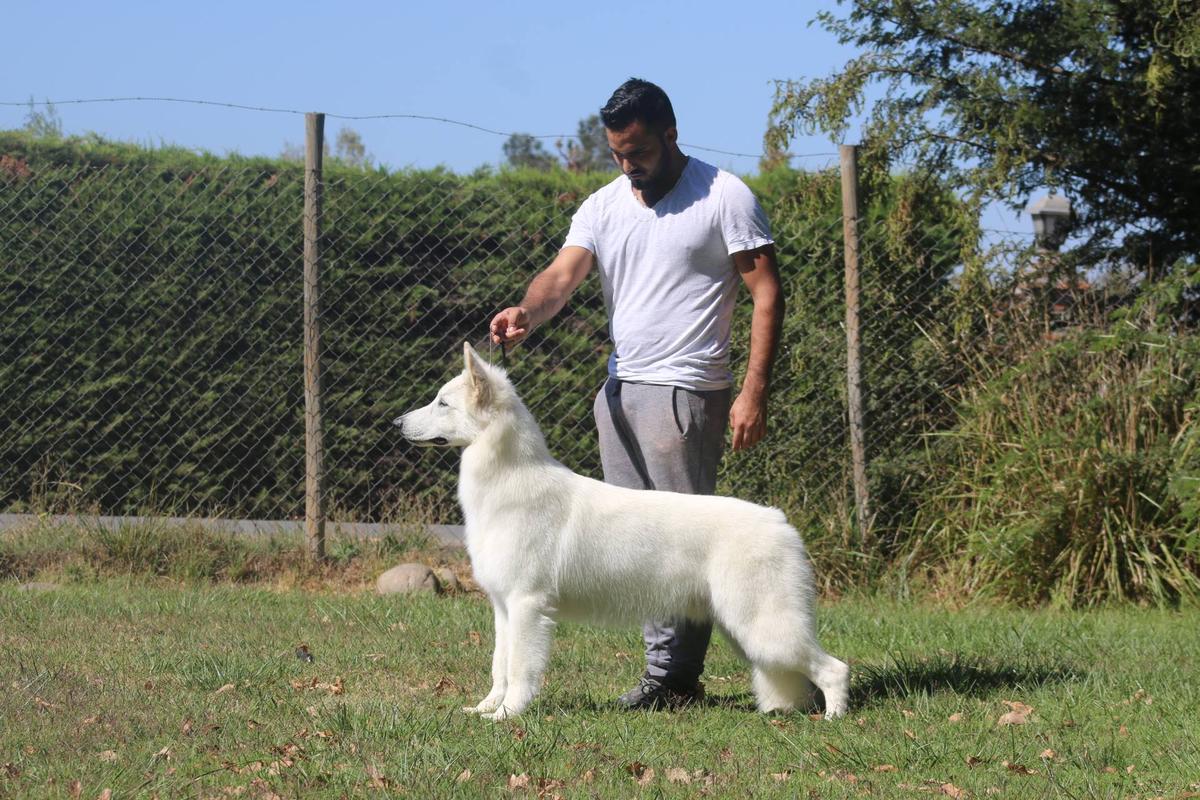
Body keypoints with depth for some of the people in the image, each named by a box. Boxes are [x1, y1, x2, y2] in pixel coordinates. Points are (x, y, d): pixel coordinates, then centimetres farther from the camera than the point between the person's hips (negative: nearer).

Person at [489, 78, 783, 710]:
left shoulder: (723, 197, -4)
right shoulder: (603, 207, 12)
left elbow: (767, 293, -6)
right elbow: (564, 274, -2)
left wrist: (754, 392, -14)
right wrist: (527, 311, -26)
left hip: (684, 391, -7)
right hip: (618, 389, 7)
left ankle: (673, 676, -7)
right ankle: (670, 670, 12)